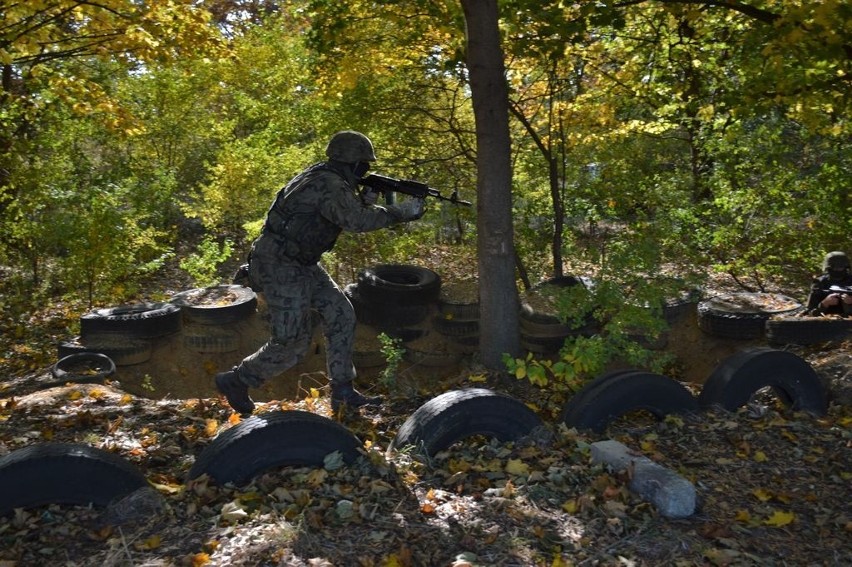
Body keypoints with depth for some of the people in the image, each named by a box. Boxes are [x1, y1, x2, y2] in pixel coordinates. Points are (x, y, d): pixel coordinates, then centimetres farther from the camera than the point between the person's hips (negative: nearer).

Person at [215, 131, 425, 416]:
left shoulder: (325, 177, 10)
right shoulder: (330, 185, -21)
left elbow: (345, 217, 19)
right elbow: (357, 221, -35)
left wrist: (365, 200, -1)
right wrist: (402, 211, -25)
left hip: (301, 264, 10)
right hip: (280, 267, -10)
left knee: (341, 315, 6)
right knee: (291, 342, -5)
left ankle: (342, 392, 12)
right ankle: (235, 381, 15)